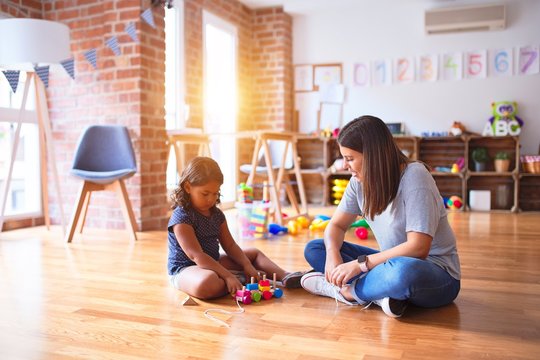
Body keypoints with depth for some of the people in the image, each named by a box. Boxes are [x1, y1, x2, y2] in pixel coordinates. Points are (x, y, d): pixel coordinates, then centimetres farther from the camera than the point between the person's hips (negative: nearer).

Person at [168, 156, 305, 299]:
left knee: (254, 253, 17)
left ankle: (284, 276, -1)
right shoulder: (182, 217, -21)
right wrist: (228, 276, -32)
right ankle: (240, 279, -17)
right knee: (207, 283, -44)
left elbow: (230, 245, 7)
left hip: (213, 263, 9)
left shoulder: (217, 214, 5)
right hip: (185, 269, -9)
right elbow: (196, 255, -28)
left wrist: (247, 265, -9)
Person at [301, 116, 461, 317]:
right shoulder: (360, 180, -3)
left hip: (437, 273, -6)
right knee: (314, 249, -4)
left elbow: (418, 248, -27)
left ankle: (344, 291, -15)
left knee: (404, 271, -43)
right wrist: (332, 254, -18)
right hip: (394, 263, 7)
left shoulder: (414, 176, -21)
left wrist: (360, 264, -27)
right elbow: (337, 225, 4)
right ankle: (380, 295, -20)